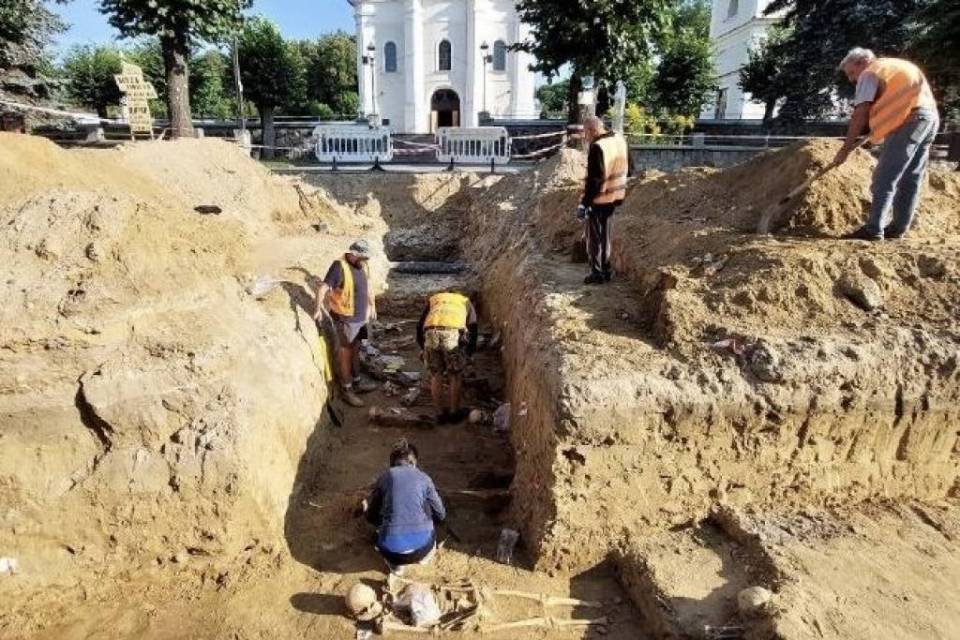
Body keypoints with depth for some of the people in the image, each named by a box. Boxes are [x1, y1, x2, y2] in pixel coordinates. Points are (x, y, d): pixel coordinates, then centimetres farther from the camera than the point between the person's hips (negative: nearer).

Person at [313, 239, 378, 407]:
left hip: (361, 317, 7)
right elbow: (323, 287, -25)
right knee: (345, 354, 3)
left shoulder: (363, 266, 4)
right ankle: (347, 390, 13)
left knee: (355, 350, 19)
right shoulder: (339, 267, -19)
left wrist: (372, 306, 24)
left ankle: (357, 383, 34)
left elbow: (368, 286, 19)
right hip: (345, 319, -7)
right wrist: (318, 308, -38)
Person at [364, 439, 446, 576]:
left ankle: (395, 564, 16)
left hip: (391, 551, 0)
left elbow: (371, 516, 18)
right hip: (421, 547, 1)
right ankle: (423, 556, 25)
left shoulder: (385, 476, 10)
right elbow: (441, 515, 15)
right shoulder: (423, 478, 9)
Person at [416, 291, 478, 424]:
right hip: (453, 332, -2)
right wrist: (468, 355, 31)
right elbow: (472, 329, 24)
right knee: (456, 375, 17)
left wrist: (423, 348, 36)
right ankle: (454, 413, 29)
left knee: (436, 375, 20)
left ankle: (440, 413, 29)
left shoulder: (433, 300, 37)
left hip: (431, 332, 2)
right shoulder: (466, 302, 34)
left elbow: (420, 327, 27)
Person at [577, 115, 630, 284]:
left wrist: (584, 204, -22)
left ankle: (597, 273, 11)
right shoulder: (620, 140, 5)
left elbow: (594, 179, -25)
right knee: (606, 236, 19)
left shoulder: (597, 147, -22)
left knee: (594, 237, 6)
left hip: (598, 199, -8)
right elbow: (627, 168, 14)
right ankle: (606, 270, 27)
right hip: (614, 197, 8)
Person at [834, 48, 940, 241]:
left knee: (884, 178, -10)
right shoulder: (893, 66, 28)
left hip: (910, 120, -9)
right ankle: (898, 228, 13)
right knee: (910, 179, 10)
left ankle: (873, 229, -14)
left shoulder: (869, 73, 2)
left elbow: (860, 115, -7)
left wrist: (845, 148, -5)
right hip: (931, 116, 9)